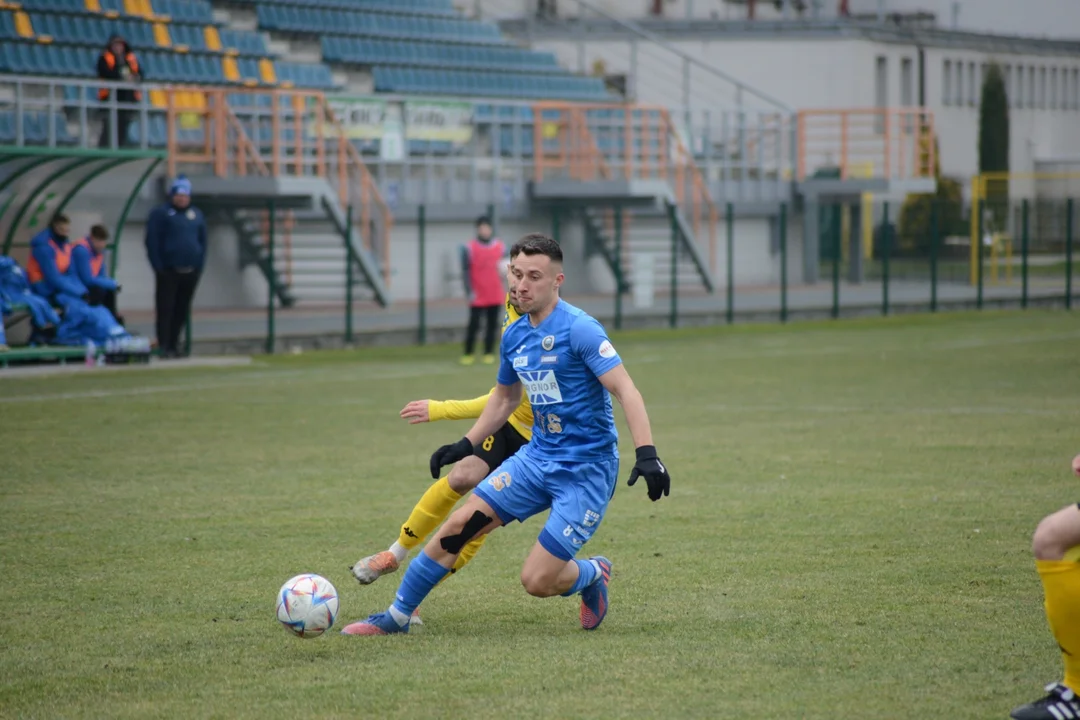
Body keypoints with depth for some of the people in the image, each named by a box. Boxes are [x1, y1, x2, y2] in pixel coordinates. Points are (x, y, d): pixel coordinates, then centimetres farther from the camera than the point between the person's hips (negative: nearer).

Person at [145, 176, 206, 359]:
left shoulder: (196, 215, 12)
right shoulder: (160, 214, -2)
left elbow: (203, 241, 16)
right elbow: (152, 242, -6)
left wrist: (200, 265, 5)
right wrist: (159, 266, -11)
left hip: (190, 272, 5)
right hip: (168, 271, -5)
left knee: (182, 310, 8)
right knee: (165, 309, -5)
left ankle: (174, 345, 16)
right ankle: (163, 346, -5)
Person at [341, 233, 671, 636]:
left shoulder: (578, 329, -17)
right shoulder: (515, 336, 7)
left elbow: (625, 390, -21)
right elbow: (505, 397, 24)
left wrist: (646, 454, -30)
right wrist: (465, 445, 19)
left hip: (585, 469, -7)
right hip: (538, 456, 7)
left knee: (537, 581, -10)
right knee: (458, 525, -4)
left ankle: (594, 574, 24)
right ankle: (397, 616, 10)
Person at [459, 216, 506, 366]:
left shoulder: (500, 246, 7)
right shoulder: (469, 248, -4)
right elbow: (465, 271, -5)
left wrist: (504, 270, -6)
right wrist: (469, 291, -12)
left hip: (495, 296, 3)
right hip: (477, 296, -3)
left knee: (492, 324, 4)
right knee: (473, 325, -4)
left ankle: (489, 354, 10)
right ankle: (468, 354, 5)